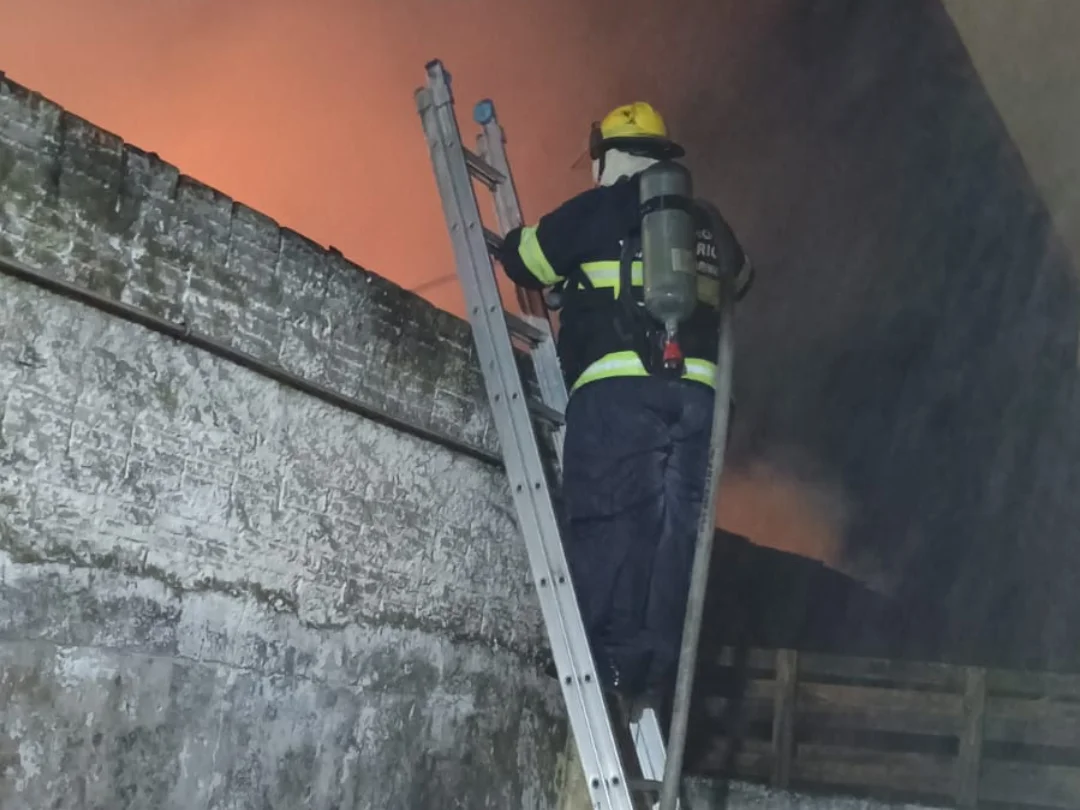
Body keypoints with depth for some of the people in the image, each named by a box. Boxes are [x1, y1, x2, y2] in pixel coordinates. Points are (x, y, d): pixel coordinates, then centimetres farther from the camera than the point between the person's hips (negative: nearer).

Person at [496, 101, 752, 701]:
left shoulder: (600, 208, 6)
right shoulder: (708, 225, 24)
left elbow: (527, 263, 13)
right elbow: (738, 279, 41)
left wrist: (511, 238, 36)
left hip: (621, 387, -5)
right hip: (697, 391, 5)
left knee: (608, 521, -8)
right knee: (674, 526, 3)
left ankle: (609, 662, -15)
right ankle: (658, 667, -1)